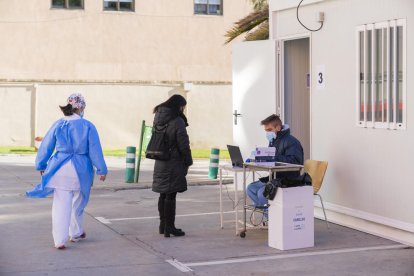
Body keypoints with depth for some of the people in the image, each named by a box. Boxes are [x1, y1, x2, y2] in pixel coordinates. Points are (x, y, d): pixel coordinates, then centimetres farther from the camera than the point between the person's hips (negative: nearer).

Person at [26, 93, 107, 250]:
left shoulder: (58, 125, 0)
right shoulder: (88, 126, -6)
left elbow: (46, 147, 7)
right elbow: (95, 150, -2)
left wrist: (41, 166, 21)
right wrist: (101, 170, 7)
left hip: (60, 169, 1)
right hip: (81, 170, -1)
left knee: (61, 205, 2)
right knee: (78, 204, 20)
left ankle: (60, 240, -3)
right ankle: (76, 233, 35)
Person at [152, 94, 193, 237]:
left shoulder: (158, 119, 8)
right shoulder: (177, 122, -15)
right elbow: (184, 145, -14)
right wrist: (188, 162, -2)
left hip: (160, 163, 7)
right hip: (173, 164, -7)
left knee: (163, 194, 16)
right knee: (171, 196, -2)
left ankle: (163, 225, 24)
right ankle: (169, 227, 2)